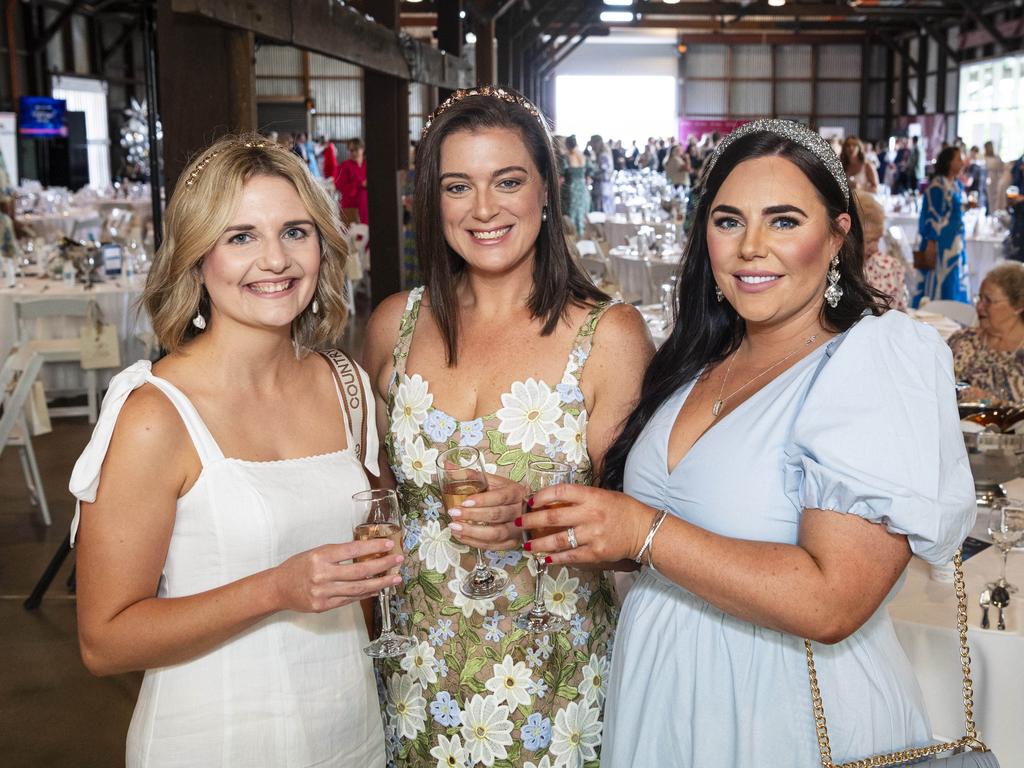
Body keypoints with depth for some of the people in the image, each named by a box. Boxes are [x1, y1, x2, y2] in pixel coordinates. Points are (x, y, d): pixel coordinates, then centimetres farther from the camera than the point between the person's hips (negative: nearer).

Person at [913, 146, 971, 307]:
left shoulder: (957, 185, 12)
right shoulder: (937, 185, -13)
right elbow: (932, 215, -16)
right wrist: (931, 242, -19)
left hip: (956, 241, 9)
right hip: (940, 241, -9)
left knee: (954, 281, 12)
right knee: (936, 281, -3)